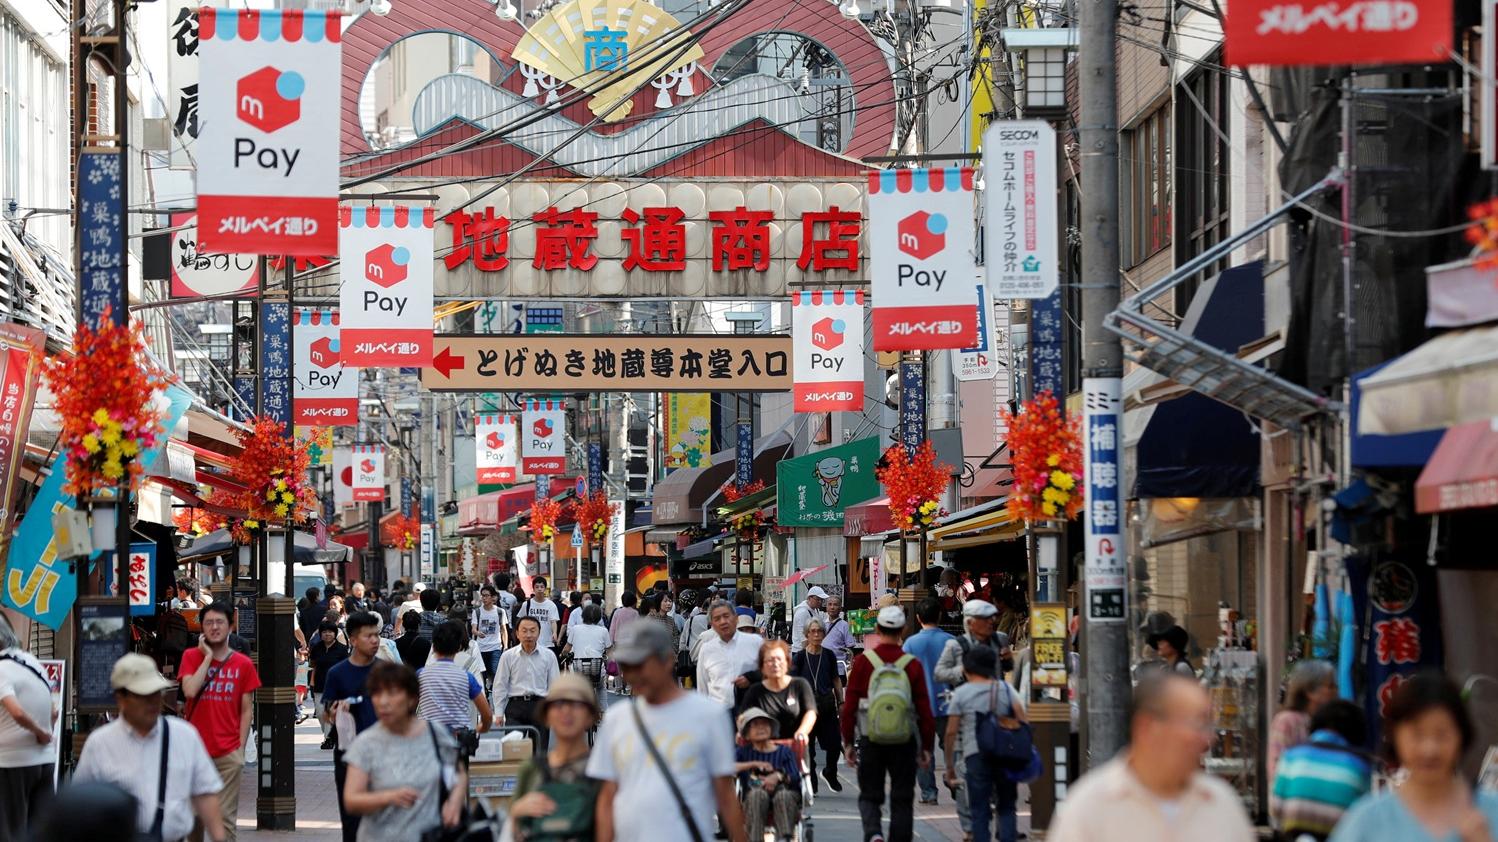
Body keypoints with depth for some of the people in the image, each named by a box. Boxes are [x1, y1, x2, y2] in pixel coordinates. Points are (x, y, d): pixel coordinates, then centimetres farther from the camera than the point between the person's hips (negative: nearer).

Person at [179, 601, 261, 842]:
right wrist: (208, 656, -9)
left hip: (228, 753, -1)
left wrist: (240, 748, 0)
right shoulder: (192, 657, 4)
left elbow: (247, 709, 7)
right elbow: (189, 691, -14)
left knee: (225, 816, -5)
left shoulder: (243, 664, 4)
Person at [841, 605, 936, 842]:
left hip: (871, 741, 0)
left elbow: (849, 706, -3)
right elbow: (925, 709, -4)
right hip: (905, 743, 0)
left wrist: (848, 742, 6)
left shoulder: (863, 662, -5)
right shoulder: (912, 665, -5)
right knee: (902, 799, 11)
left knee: (869, 796, 11)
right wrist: (927, 746, 4)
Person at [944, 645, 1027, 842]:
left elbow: (951, 732, 0)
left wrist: (949, 765, 7)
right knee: (1007, 807, 12)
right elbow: (1023, 721, -1)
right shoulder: (1006, 689, 10)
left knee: (979, 810, 3)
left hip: (975, 754, -2)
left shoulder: (961, 693, 3)